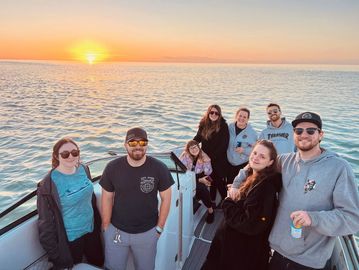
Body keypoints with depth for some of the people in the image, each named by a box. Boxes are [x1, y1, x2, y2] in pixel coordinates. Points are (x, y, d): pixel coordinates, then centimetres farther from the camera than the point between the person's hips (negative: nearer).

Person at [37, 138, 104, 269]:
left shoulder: (83, 170, -7)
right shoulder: (48, 185, -23)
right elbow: (46, 222, -17)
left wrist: (97, 223, 12)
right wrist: (54, 253, -13)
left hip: (91, 230, 5)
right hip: (69, 238, -5)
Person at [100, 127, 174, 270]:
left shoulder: (159, 168, -15)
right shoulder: (112, 167, -12)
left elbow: (166, 198, -7)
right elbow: (107, 198, -3)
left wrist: (159, 227, -3)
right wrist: (106, 227, 0)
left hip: (147, 232, 0)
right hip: (116, 231, 1)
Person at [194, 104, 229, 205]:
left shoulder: (223, 126, -12)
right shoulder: (203, 124, 2)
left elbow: (224, 144, -14)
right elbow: (198, 137, 12)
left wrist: (213, 156, -16)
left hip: (219, 159, -4)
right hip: (206, 158, 4)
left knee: (220, 181, 0)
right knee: (211, 179, 15)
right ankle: (212, 200, 27)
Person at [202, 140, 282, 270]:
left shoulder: (266, 186, -25)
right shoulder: (251, 177, 3)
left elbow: (250, 225, -28)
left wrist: (228, 203, -17)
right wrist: (232, 198, -8)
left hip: (244, 252, -8)